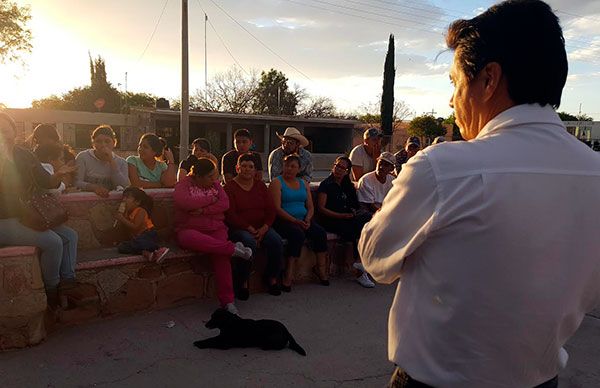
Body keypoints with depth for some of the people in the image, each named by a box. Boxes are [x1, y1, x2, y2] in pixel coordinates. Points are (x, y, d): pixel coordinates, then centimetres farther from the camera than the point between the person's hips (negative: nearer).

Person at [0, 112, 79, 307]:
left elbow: (45, 182, 5)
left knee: (70, 235, -4)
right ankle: (51, 290, -3)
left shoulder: (24, 155, 8)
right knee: (53, 242, -22)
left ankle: (68, 281, -4)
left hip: (26, 217, 7)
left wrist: (57, 176, -17)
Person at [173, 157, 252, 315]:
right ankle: (233, 248, -28)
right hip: (189, 229, -2)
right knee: (192, 239, -40)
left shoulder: (215, 184, 15)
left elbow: (225, 204, 0)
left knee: (221, 254, -27)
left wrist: (203, 210, -13)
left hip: (215, 229, 2)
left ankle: (227, 300, -24)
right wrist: (210, 199, -8)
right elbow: (184, 203, -17)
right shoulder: (184, 184, 4)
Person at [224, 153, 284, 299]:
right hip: (238, 228, -4)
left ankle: (272, 277, 1)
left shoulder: (260, 185, 14)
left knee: (277, 242, -22)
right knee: (249, 243, -35)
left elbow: (271, 209, 8)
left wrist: (264, 228, -9)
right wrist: (249, 229, -17)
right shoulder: (229, 187, -1)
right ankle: (242, 282, -14)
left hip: (261, 227, 5)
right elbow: (230, 215, -11)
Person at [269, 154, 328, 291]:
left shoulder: (304, 184, 19)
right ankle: (288, 273, -27)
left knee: (321, 232, -19)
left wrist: (307, 219, -6)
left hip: (303, 220, 6)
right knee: (298, 234, -33)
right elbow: (277, 208, -10)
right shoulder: (277, 183, 1)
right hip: (284, 220, -5)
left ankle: (321, 268, -9)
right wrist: (295, 221, -19)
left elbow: (310, 207, 16)